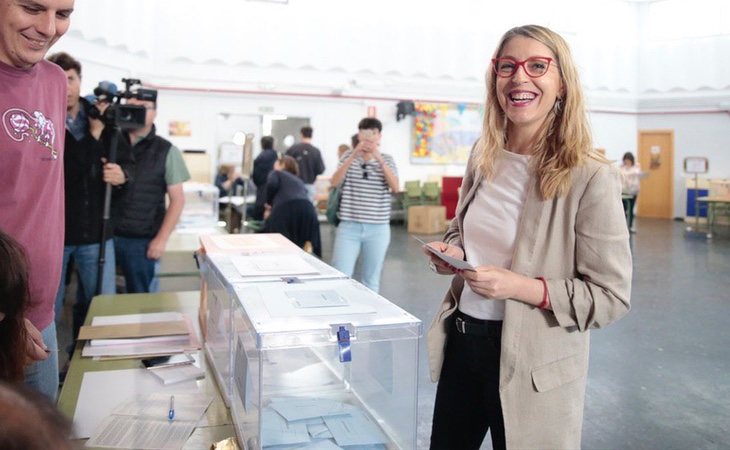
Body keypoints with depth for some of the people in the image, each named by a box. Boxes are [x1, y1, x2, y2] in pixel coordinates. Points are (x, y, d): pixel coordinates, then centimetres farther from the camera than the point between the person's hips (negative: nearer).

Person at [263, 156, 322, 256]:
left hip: (286, 207, -5)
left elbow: (272, 184, 0)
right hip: (308, 209, 5)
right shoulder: (299, 181, 38)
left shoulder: (276, 173, 23)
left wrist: (269, 204, 16)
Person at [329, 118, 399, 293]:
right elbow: (335, 182, -9)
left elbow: (395, 187, -10)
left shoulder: (387, 159, 6)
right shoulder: (348, 156, 6)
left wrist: (379, 159, -20)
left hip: (378, 229, 1)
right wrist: (353, 156, -19)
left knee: (371, 280, 8)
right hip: (349, 227, 0)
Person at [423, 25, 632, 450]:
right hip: (462, 339, 6)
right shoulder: (484, 156, 2)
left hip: (532, 364, -6)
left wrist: (521, 287, -26)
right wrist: (450, 252, -4)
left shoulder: (591, 177, -18)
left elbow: (611, 296, -15)